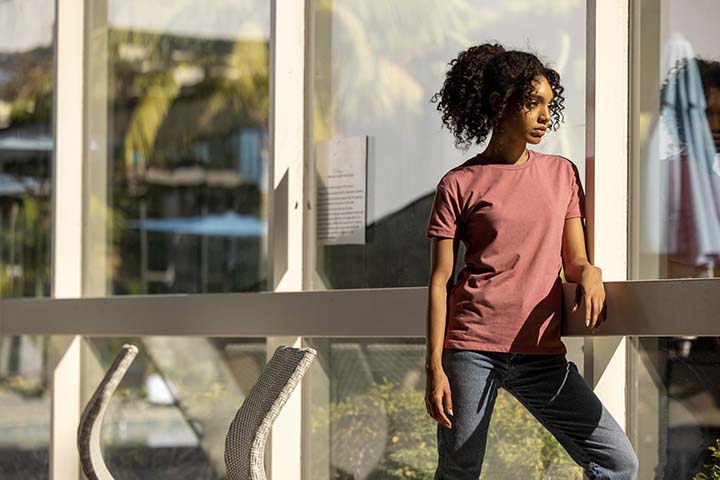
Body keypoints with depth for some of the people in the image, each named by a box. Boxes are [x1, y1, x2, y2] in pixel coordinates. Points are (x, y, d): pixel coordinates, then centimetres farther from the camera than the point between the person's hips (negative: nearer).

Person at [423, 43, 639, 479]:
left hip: (541, 350, 3)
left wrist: (588, 271, -12)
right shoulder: (459, 185, 2)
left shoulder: (562, 174, 12)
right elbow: (440, 280, 1)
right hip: (472, 348, -3)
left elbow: (572, 259, 14)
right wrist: (435, 367, -6)